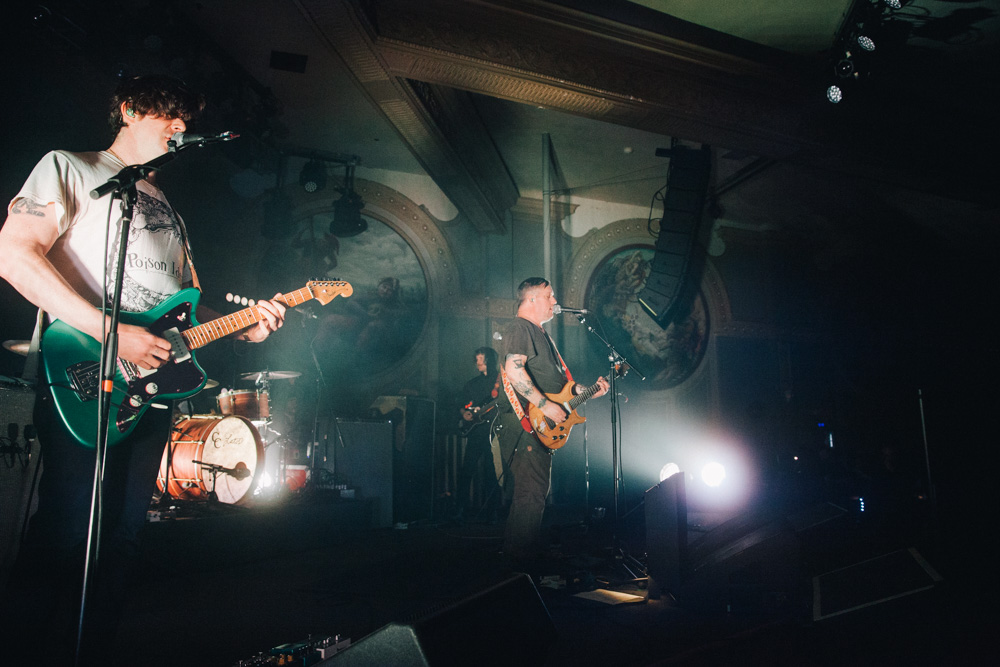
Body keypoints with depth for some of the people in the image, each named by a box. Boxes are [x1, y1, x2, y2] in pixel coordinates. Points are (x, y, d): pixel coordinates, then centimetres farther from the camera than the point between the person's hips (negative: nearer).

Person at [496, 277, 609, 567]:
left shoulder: (542, 334, 24)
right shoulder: (519, 328, -9)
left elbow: (557, 381, 28)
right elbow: (514, 371, -25)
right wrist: (546, 405, -23)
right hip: (525, 425, -11)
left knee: (534, 493, 16)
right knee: (530, 494, -9)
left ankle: (528, 553, 28)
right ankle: (523, 562, 1)